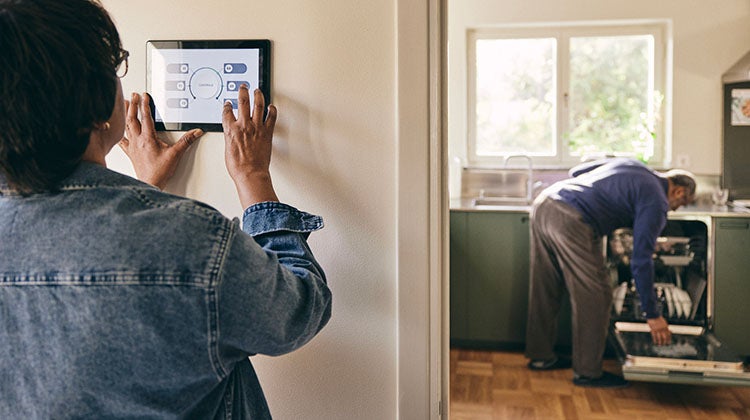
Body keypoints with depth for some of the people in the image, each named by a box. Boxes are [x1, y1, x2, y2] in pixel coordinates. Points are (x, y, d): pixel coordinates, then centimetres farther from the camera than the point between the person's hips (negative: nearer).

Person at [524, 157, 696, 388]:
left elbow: (576, 171, 29)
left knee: (545, 290, 18)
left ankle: (541, 356, 31)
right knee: (595, 296, 4)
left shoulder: (632, 165, 24)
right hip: (570, 221, -9)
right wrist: (652, 315, 4)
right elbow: (641, 261, -2)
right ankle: (587, 372, 12)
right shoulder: (656, 202, 2)